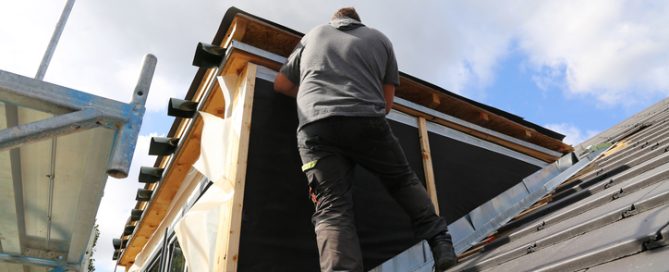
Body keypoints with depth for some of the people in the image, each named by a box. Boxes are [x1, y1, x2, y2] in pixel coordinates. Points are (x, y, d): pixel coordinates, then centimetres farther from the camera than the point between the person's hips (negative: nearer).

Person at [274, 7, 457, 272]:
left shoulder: (312, 36, 29)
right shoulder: (379, 38, 26)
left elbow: (281, 84, 33)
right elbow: (387, 103, 20)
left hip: (315, 127, 1)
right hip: (366, 122, 0)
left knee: (332, 208, -6)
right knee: (404, 180, 20)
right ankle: (440, 244, 12)